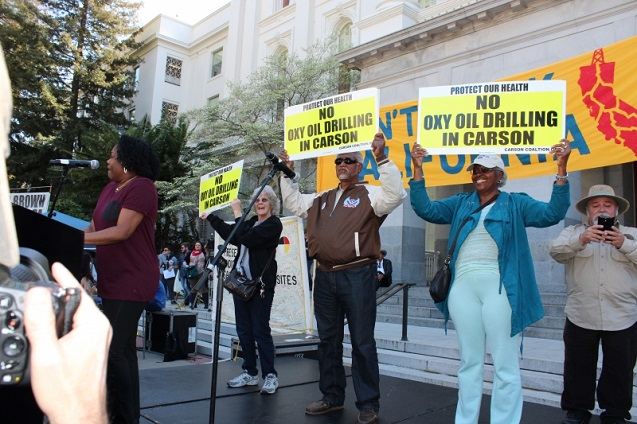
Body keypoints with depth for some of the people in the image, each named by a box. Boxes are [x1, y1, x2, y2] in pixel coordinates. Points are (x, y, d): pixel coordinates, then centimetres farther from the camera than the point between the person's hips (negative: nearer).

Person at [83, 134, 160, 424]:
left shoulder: (141, 187, -12)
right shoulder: (111, 188, 17)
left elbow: (122, 232, -21)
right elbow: (94, 229, 16)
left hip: (132, 282, -9)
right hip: (112, 281, 10)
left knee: (112, 351, -10)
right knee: (122, 350, 15)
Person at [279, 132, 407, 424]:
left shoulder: (369, 195, -1)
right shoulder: (322, 199, 19)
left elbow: (395, 195, -19)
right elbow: (293, 201, 29)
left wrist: (382, 159, -23)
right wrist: (288, 173, 22)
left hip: (357, 276, -7)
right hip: (324, 276, 7)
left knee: (362, 342, 1)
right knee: (328, 340, 15)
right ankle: (332, 396, 29)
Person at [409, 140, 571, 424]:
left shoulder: (516, 204, 6)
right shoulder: (460, 203, 14)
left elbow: (552, 214, -6)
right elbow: (425, 209, 6)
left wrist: (561, 168, -14)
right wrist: (417, 168, 0)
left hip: (500, 288, -3)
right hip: (463, 287, 3)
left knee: (505, 363, 0)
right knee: (469, 362, 12)